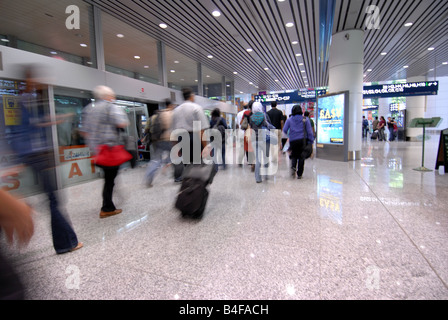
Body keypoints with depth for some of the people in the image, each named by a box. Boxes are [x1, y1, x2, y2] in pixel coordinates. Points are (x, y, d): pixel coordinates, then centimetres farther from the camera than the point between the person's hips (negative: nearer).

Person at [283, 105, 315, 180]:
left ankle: (293, 167, -14)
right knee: (301, 157, 7)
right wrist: (311, 141, 7)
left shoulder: (289, 120, 5)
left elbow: (284, 130, -1)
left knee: (294, 155, 15)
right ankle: (299, 174, 8)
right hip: (303, 140, 0)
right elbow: (309, 131, 2)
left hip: (293, 141, 1)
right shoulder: (305, 120, 4)